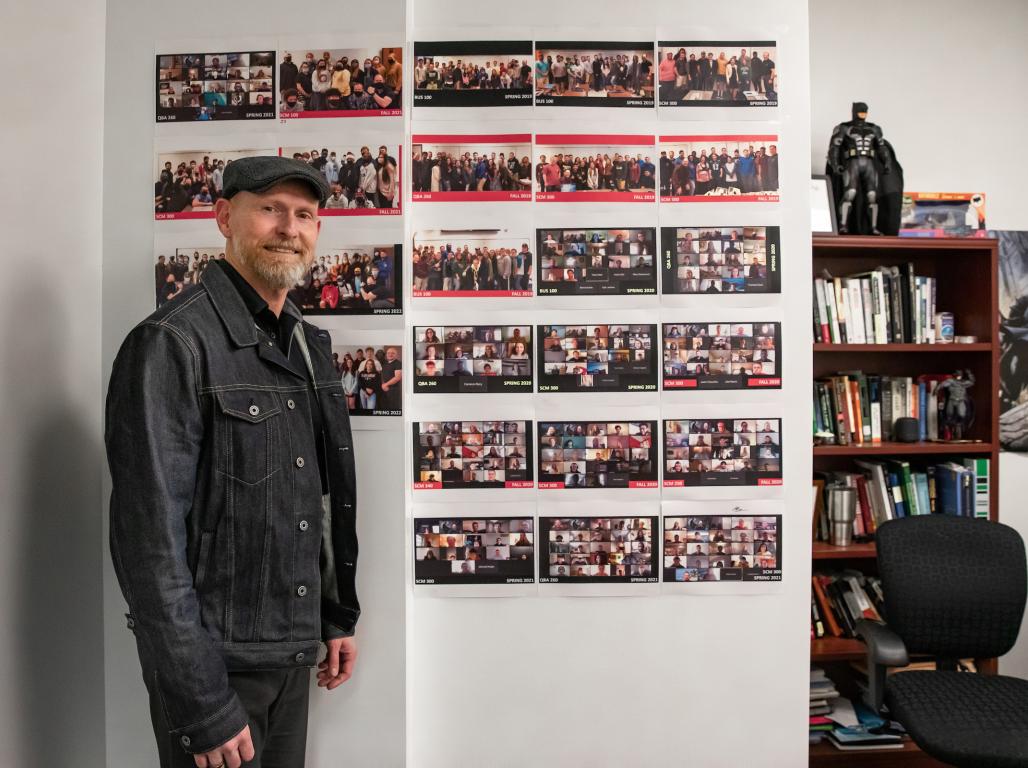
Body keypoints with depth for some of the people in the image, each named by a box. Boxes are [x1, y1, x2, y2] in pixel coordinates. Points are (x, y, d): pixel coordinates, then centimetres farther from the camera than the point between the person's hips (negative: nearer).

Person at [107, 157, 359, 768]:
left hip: (294, 655, 7)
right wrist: (202, 708, -19)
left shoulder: (311, 345, 7)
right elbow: (149, 536, -20)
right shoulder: (172, 344, -16)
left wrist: (339, 616, 11)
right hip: (216, 661, -6)